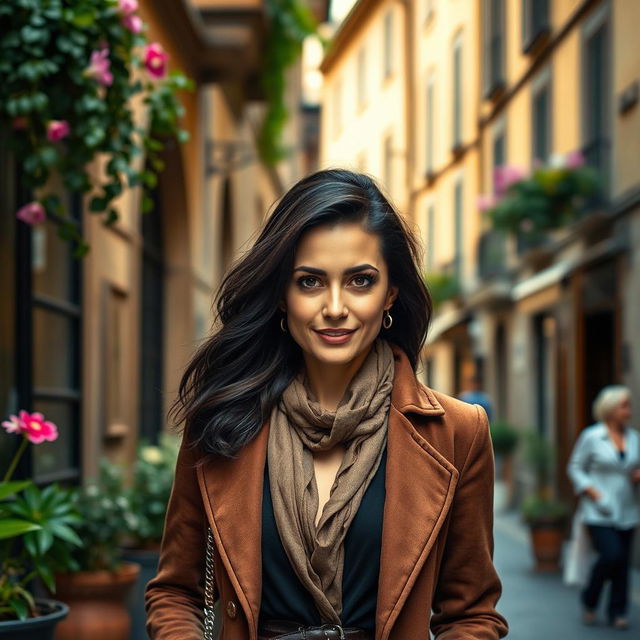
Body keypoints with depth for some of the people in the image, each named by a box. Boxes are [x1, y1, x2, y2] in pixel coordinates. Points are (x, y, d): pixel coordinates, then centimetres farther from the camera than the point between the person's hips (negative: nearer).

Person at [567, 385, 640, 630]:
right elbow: (575, 468, -1)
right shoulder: (591, 437, -4)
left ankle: (618, 612, 15)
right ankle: (589, 601, 7)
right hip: (599, 513, -4)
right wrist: (594, 493, -11)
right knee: (611, 555, -16)